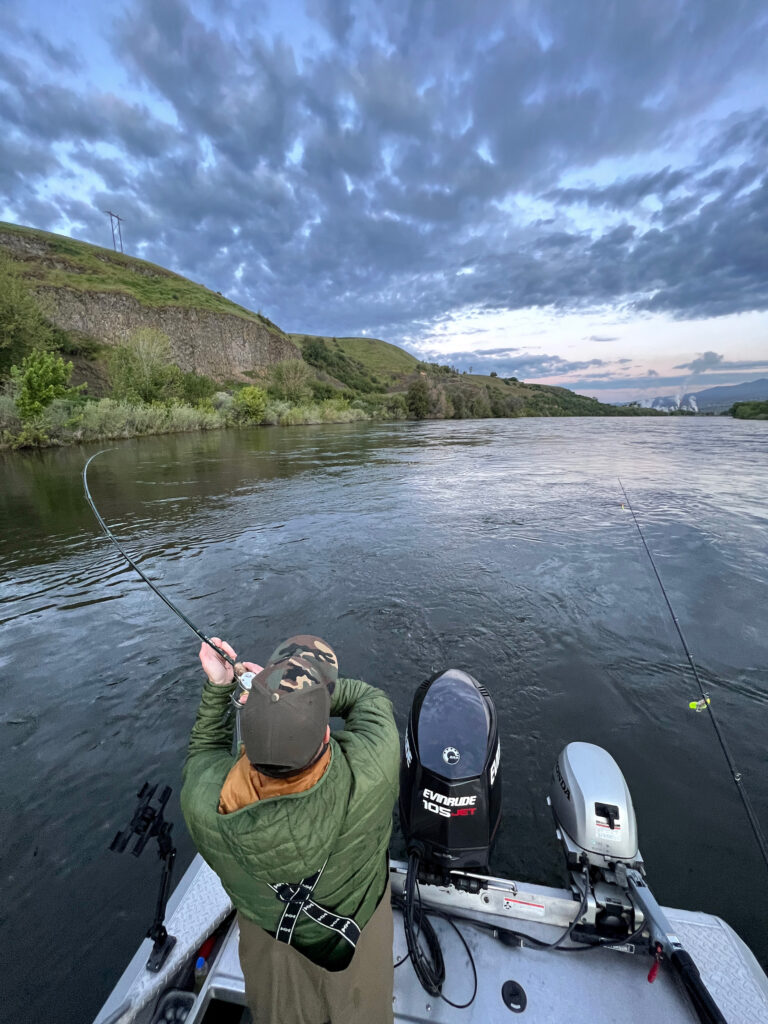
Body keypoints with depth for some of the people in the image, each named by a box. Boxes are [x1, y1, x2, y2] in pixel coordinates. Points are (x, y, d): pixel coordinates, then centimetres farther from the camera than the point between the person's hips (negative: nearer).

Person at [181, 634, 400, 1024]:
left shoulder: (202, 800, -39)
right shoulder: (372, 769, -44)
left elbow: (204, 749, -14)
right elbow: (369, 697, -22)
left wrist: (218, 686, -19)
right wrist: (295, 689, -23)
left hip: (270, 942, 1)